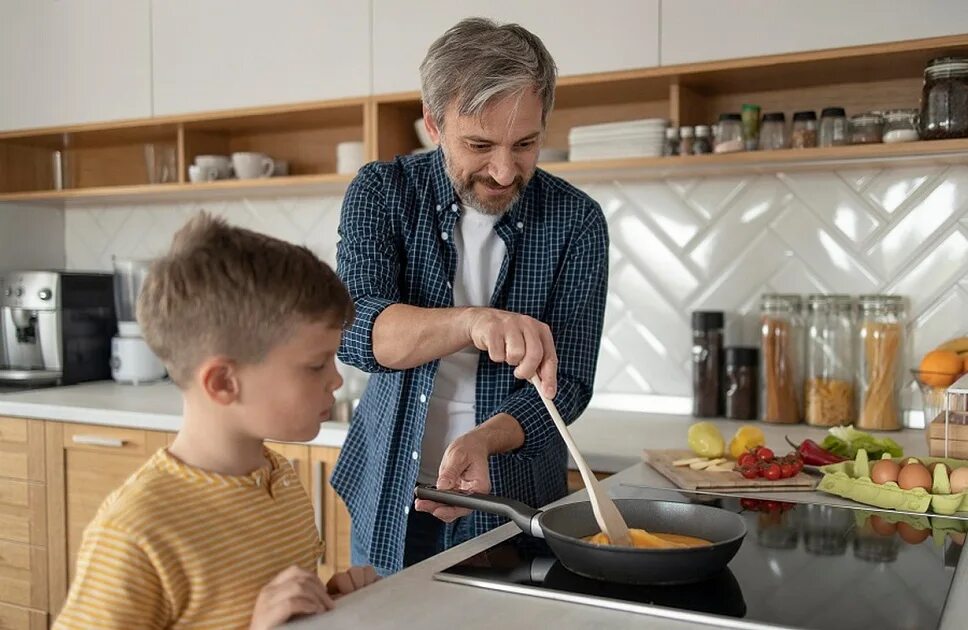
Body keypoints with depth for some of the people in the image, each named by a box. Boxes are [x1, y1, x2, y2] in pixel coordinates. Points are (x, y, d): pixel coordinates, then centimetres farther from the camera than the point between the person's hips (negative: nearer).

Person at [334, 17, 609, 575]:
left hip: (512, 503, -1)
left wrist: (480, 443, -31)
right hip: (387, 495, 1)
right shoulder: (383, 192, -10)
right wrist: (473, 323, -43)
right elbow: (354, 329, -24)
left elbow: (567, 383, -12)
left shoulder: (575, 221, -11)